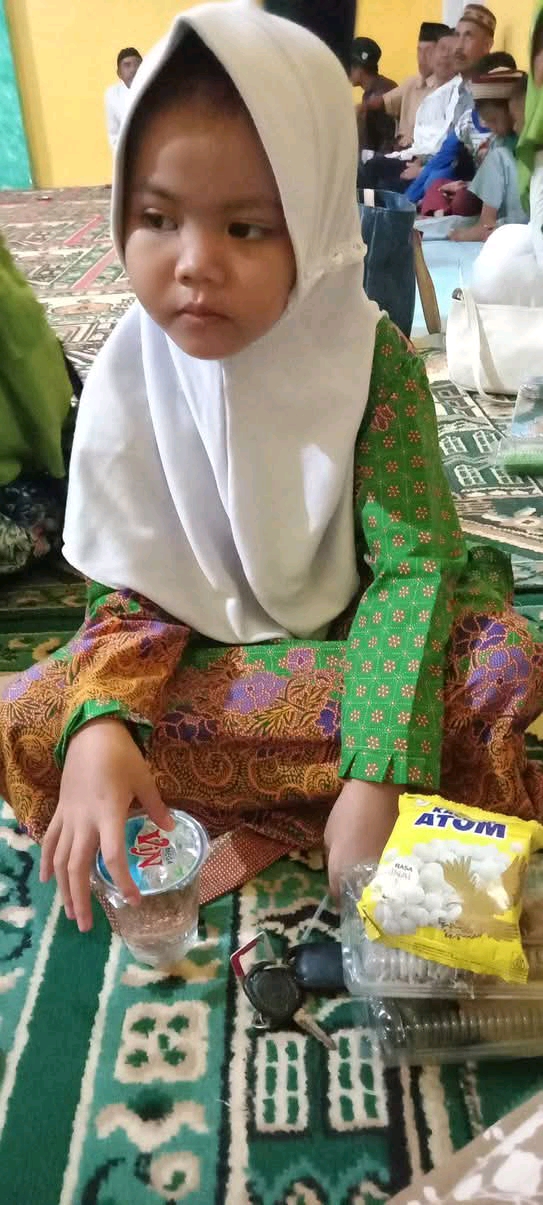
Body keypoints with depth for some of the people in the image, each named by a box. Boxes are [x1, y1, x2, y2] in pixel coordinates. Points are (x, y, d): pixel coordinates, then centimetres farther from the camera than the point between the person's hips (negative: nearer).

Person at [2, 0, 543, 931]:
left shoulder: (372, 357, -16)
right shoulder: (129, 378, -11)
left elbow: (413, 562, -20)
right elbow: (131, 585, -8)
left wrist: (377, 777, -31)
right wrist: (101, 722, -28)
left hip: (347, 643, -1)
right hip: (197, 660, 2)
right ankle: (308, 817, -17)